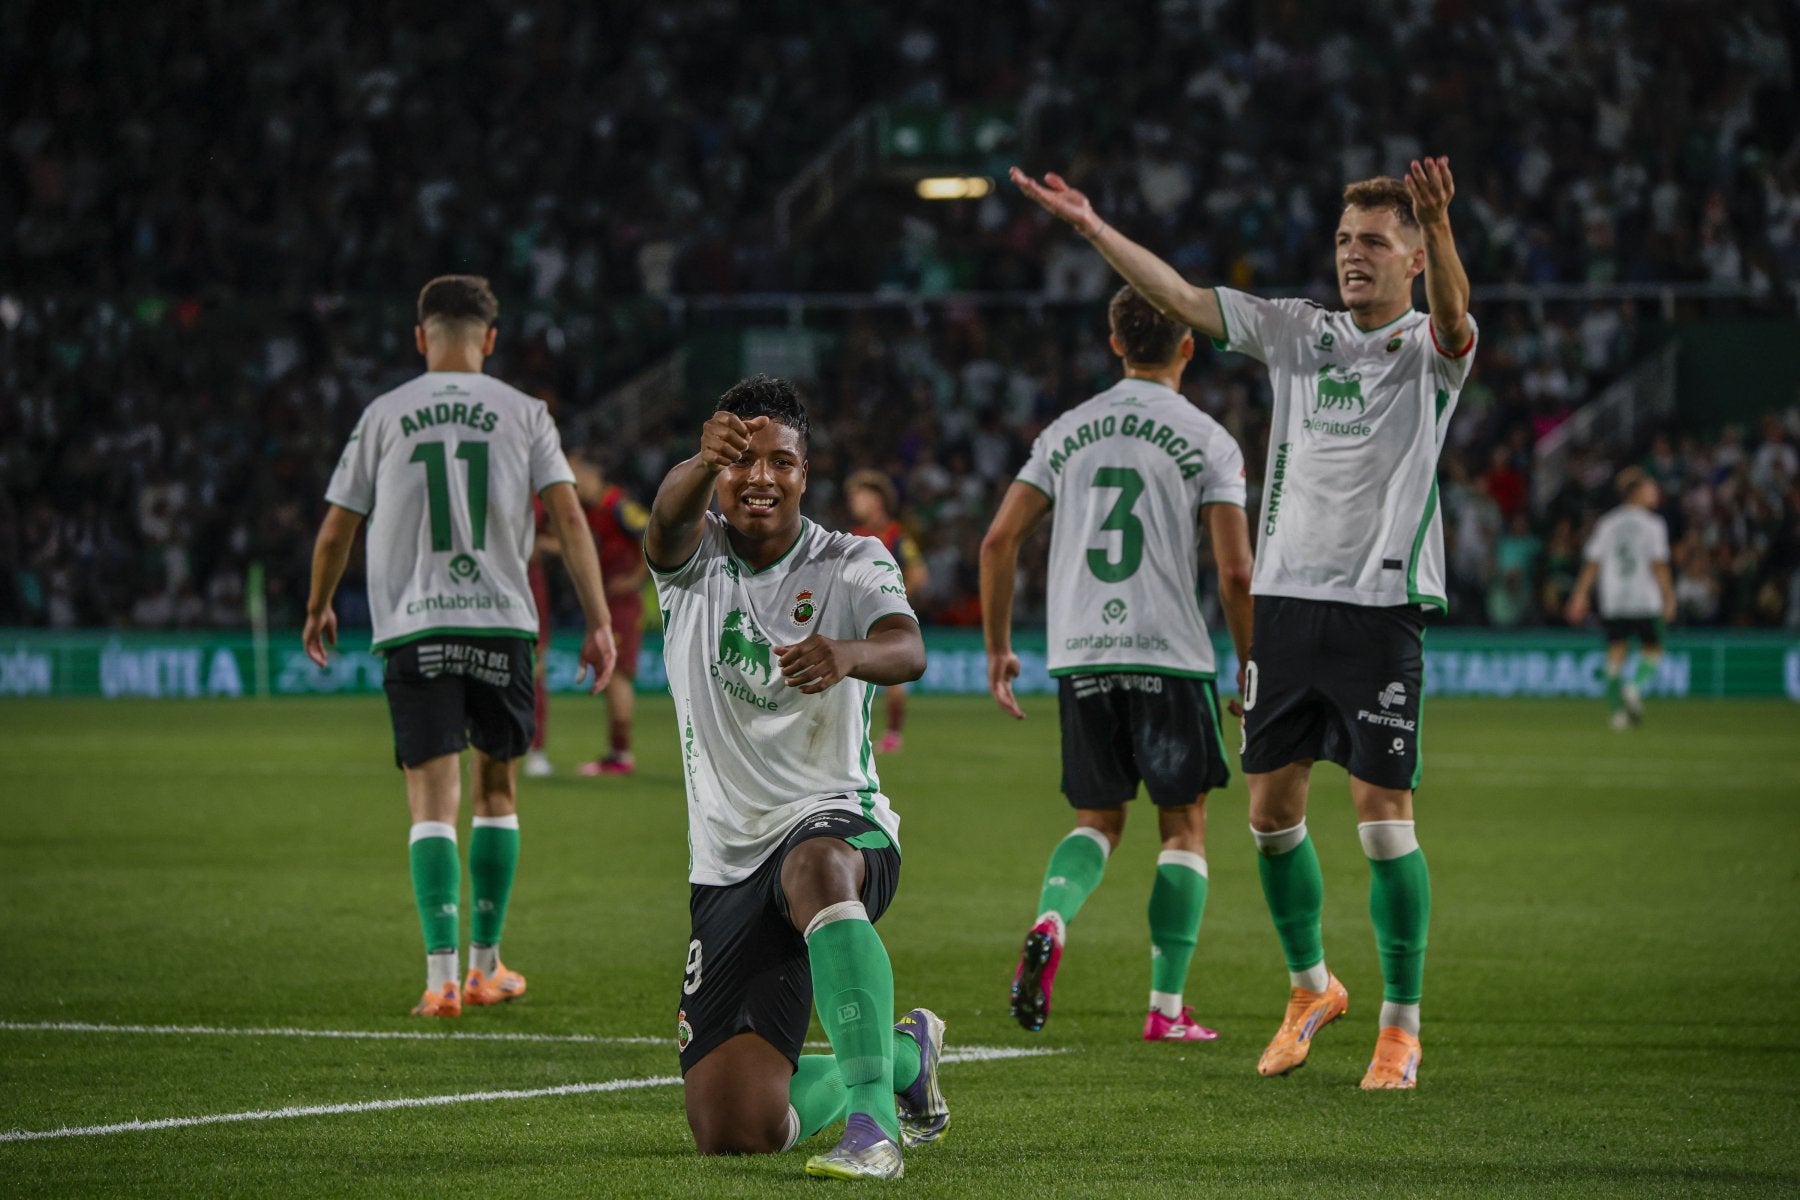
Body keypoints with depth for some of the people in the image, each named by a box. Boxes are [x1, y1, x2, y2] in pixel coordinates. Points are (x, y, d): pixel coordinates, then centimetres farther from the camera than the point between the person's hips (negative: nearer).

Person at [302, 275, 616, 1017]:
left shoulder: (384, 415, 6)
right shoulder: (523, 414, 6)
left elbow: (335, 531, 9)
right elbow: (569, 517, -2)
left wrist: (318, 609, 26)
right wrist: (598, 622, 1)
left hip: (414, 627, -1)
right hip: (502, 622, 1)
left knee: (433, 800, -3)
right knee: (496, 791, 16)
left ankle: (442, 974, -16)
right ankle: (486, 966, 22)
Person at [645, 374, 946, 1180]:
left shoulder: (852, 566, -1)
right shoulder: (694, 560, 2)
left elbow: (907, 650, -24)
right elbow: (669, 520, -24)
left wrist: (847, 654, -48)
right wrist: (703, 462, -49)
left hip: (837, 820, -3)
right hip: (729, 866, 3)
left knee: (815, 869, -44)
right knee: (733, 1133, -4)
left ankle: (874, 1124, -43)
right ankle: (902, 1056, 27)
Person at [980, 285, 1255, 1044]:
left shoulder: (1066, 432, 9)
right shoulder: (1206, 440, -2)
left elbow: (999, 539, 5)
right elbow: (1234, 572, -9)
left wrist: (998, 648, 14)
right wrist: (1251, 672, 3)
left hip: (1079, 657, 3)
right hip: (1170, 657, -3)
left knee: (1098, 819, 15)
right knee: (1183, 827, 8)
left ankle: (1049, 924, -15)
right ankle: (1167, 1008, 3)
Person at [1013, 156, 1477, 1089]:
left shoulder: (1428, 349, -1)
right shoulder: (1298, 332, 12)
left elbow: (1452, 316, -25)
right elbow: (1181, 298, 12)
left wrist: (1440, 224, -44)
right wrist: (1091, 225, 5)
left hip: (1382, 609, -5)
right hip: (1286, 599, 5)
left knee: (1382, 814, -7)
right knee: (1272, 808, 7)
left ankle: (1400, 1024, 4)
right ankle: (1310, 988, 28)